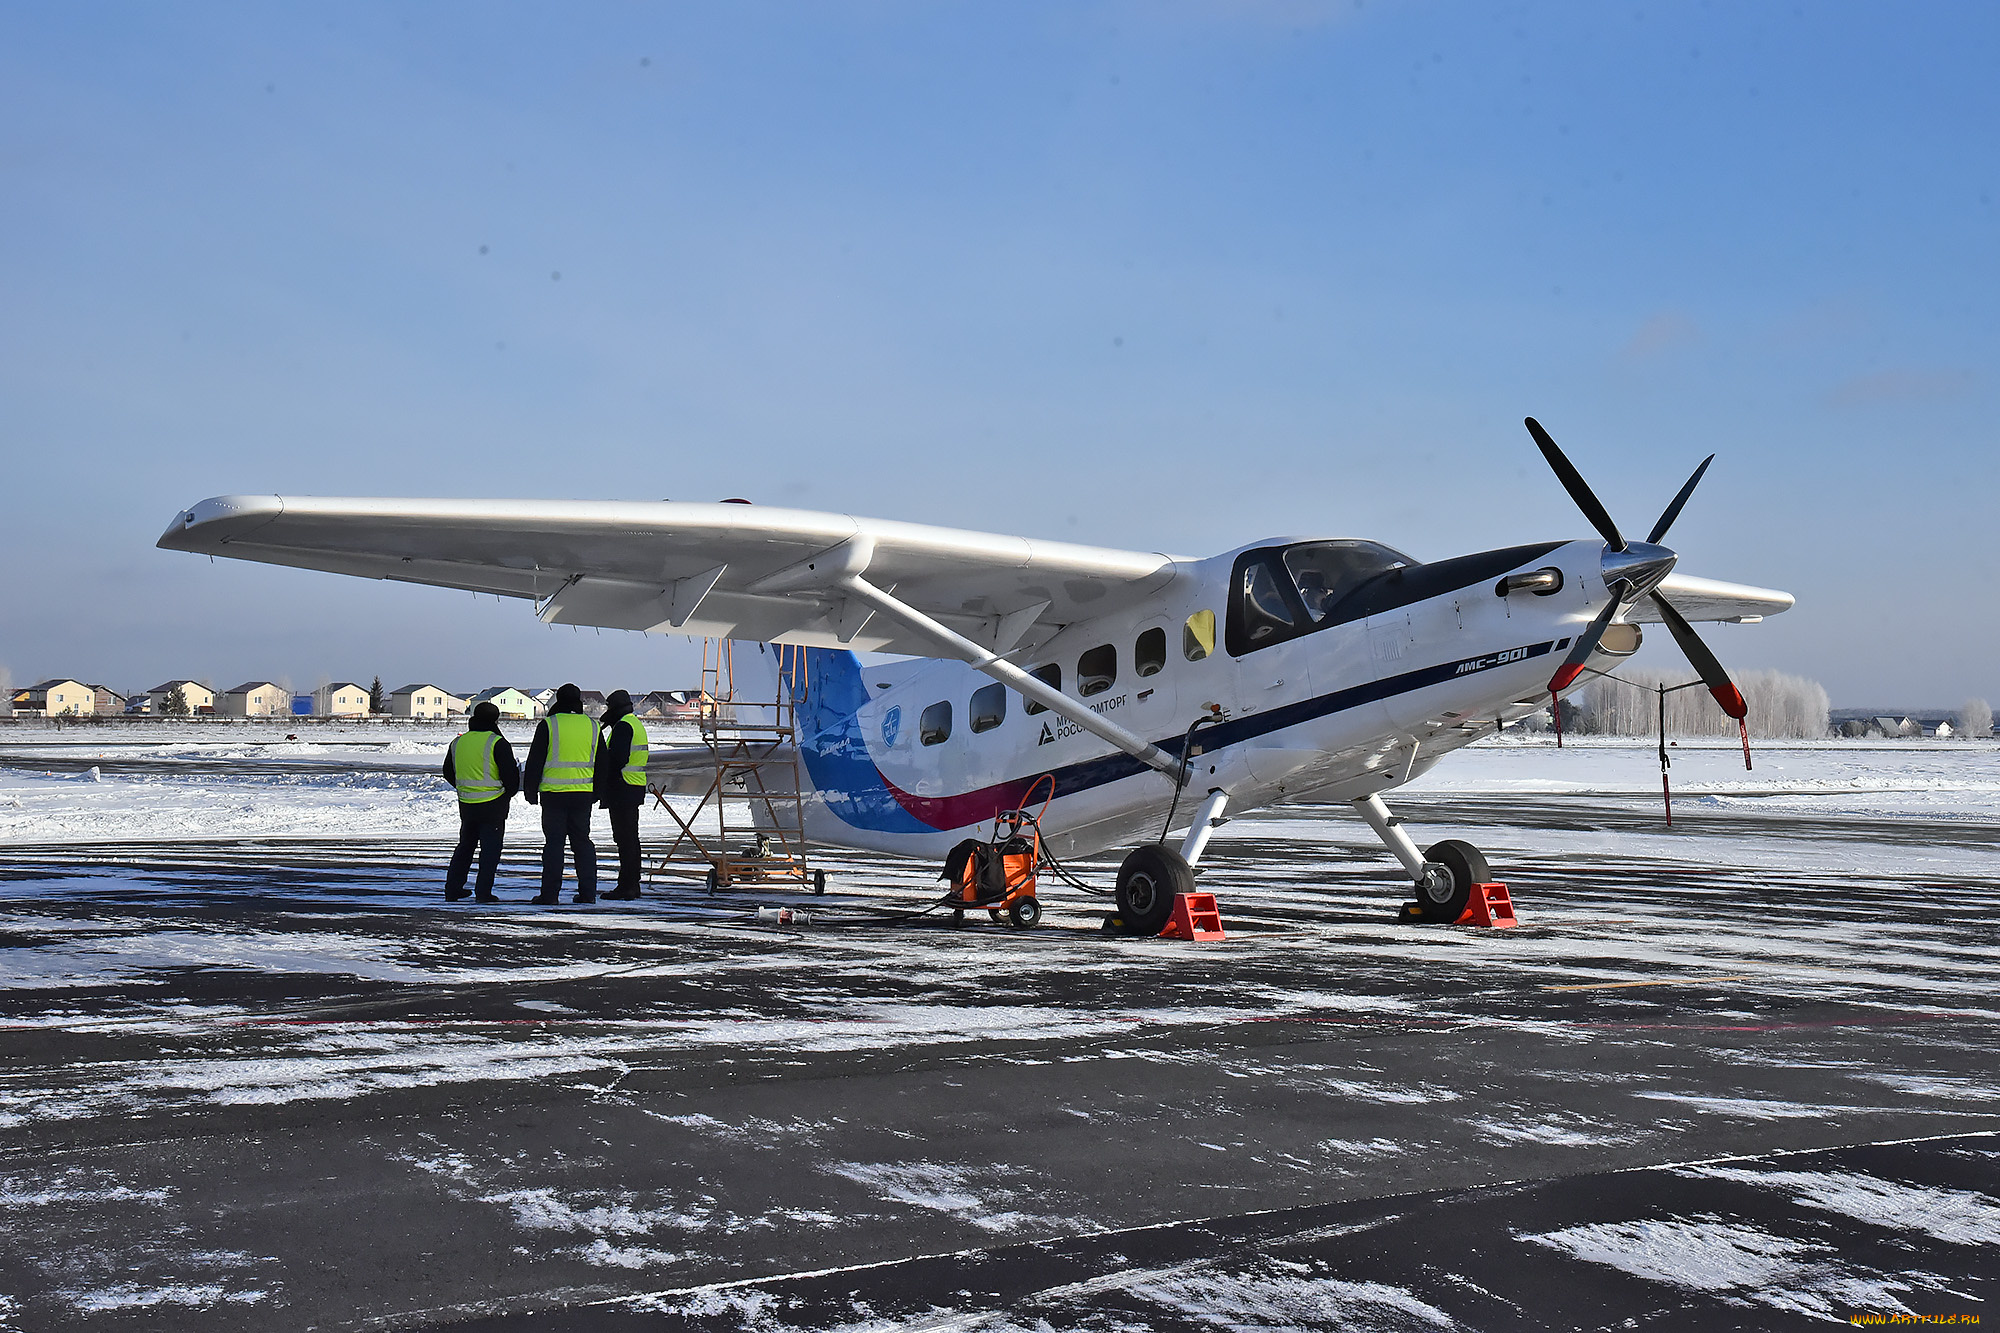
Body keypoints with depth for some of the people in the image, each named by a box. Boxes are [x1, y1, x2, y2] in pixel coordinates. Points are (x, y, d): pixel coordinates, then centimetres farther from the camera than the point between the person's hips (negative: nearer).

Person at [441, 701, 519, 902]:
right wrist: (509, 793, 6)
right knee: (490, 848, 0)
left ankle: (452, 889, 19)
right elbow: (510, 774, -13)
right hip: (493, 804, -5)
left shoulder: (457, 743, 7)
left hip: (466, 803, 6)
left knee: (465, 845, 18)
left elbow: (448, 773, 17)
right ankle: (483, 893, -4)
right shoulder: (497, 743, -12)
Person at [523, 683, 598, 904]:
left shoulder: (548, 725, -4)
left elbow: (535, 761, -3)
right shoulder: (592, 726, 8)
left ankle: (550, 893, -2)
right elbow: (600, 763, 14)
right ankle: (587, 892, 9)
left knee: (554, 842, 0)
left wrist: (531, 790, 6)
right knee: (582, 841, 10)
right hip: (583, 794, 3)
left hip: (554, 794, -3)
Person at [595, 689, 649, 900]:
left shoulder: (623, 726, -13)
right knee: (631, 838, 13)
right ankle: (632, 884, 17)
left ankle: (626, 886, -8)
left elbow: (618, 758, -22)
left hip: (622, 788, -10)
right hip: (635, 789, 10)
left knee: (625, 839, -9)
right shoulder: (637, 724, 19)